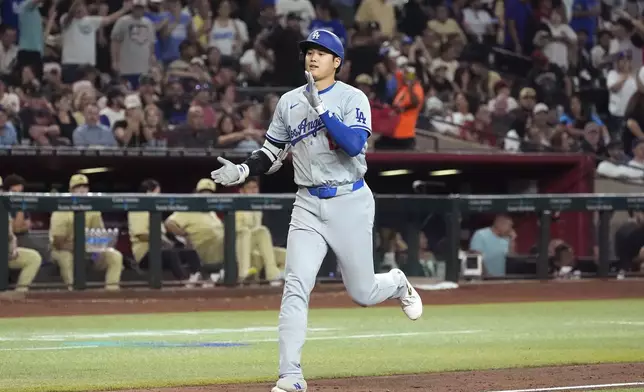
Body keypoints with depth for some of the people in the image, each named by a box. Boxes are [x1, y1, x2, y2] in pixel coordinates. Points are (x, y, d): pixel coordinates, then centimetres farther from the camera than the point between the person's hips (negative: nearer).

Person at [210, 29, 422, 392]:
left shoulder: (352, 99, -7)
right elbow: (273, 155, 14)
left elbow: (354, 145, -23)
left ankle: (398, 285, 42)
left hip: (350, 202, -3)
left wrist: (321, 109, -28)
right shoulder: (290, 102, 7)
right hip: (308, 204, 3)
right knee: (296, 288, -10)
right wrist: (242, 171, -4)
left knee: (362, 293, 6)